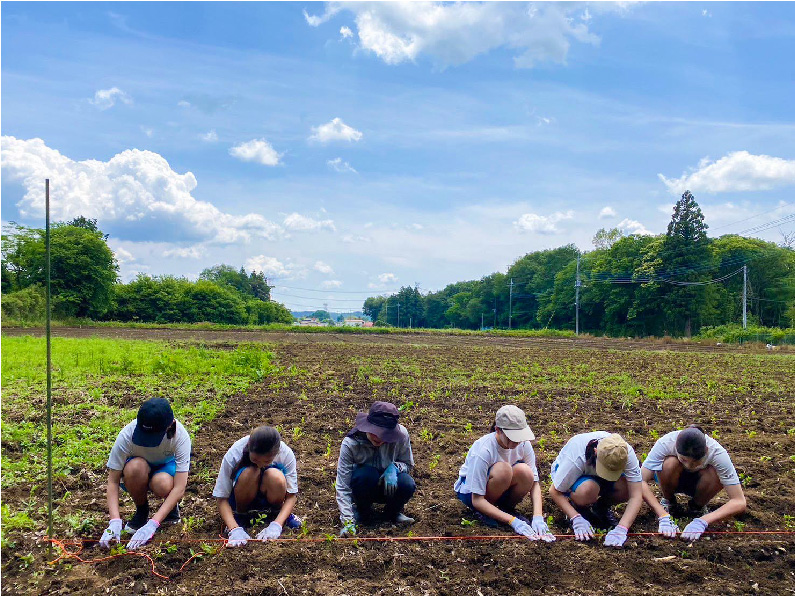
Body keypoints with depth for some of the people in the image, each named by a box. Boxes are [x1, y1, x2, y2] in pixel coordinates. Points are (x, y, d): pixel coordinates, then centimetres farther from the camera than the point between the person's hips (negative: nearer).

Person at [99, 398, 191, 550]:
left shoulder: (180, 436, -33)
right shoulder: (127, 434, -33)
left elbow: (179, 488, -34)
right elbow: (113, 481, -25)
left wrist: (152, 525, -42)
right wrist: (115, 521, -37)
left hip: (167, 465, -1)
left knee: (163, 484, -38)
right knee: (136, 467, -37)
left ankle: (172, 505, -1)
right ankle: (141, 510, -8)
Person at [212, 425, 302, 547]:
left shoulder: (286, 454, -25)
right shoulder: (233, 455, -29)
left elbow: (291, 495, -19)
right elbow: (222, 498, -23)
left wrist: (276, 525, -34)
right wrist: (234, 529, -37)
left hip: (270, 498, 1)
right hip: (243, 498, -1)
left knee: (276, 477, -34)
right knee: (250, 473, -35)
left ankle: (277, 512, -3)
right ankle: (240, 514, -7)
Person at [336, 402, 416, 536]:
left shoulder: (401, 434, -22)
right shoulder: (350, 443, -26)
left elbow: (408, 464, -3)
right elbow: (342, 487, -26)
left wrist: (394, 467, -27)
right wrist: (348, 522, -35)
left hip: (390, 487, 2)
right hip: (363, 488, -1)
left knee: (407, 484, -31)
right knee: (367, 474, -35)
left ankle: (393, 512, 4)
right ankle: (363, 511, -3)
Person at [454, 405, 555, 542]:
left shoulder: (523, 444, -17)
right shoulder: (483, 451, -32)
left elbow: (534, 482, -12)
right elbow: (477, 500, -29)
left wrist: (537, 517, -28)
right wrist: (512, 521, -35)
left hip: (502, 488, 4)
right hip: (470, 491, -4)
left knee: (525, 471, -30)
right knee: (503, 469, -36)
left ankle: (508, 508, -1)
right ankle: (483, 513, -10)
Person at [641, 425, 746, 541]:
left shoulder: (717, 452, -34)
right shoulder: (665, 443, -36)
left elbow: (739, 502, -33)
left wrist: (703, 521, -43)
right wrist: (663, 516, -46)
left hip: (697, 483, 1)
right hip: (673, 480, 0)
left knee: (715, 475, -33)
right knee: (670, 463, -35)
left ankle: (698, 506, -2)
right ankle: (668, 501, -4)